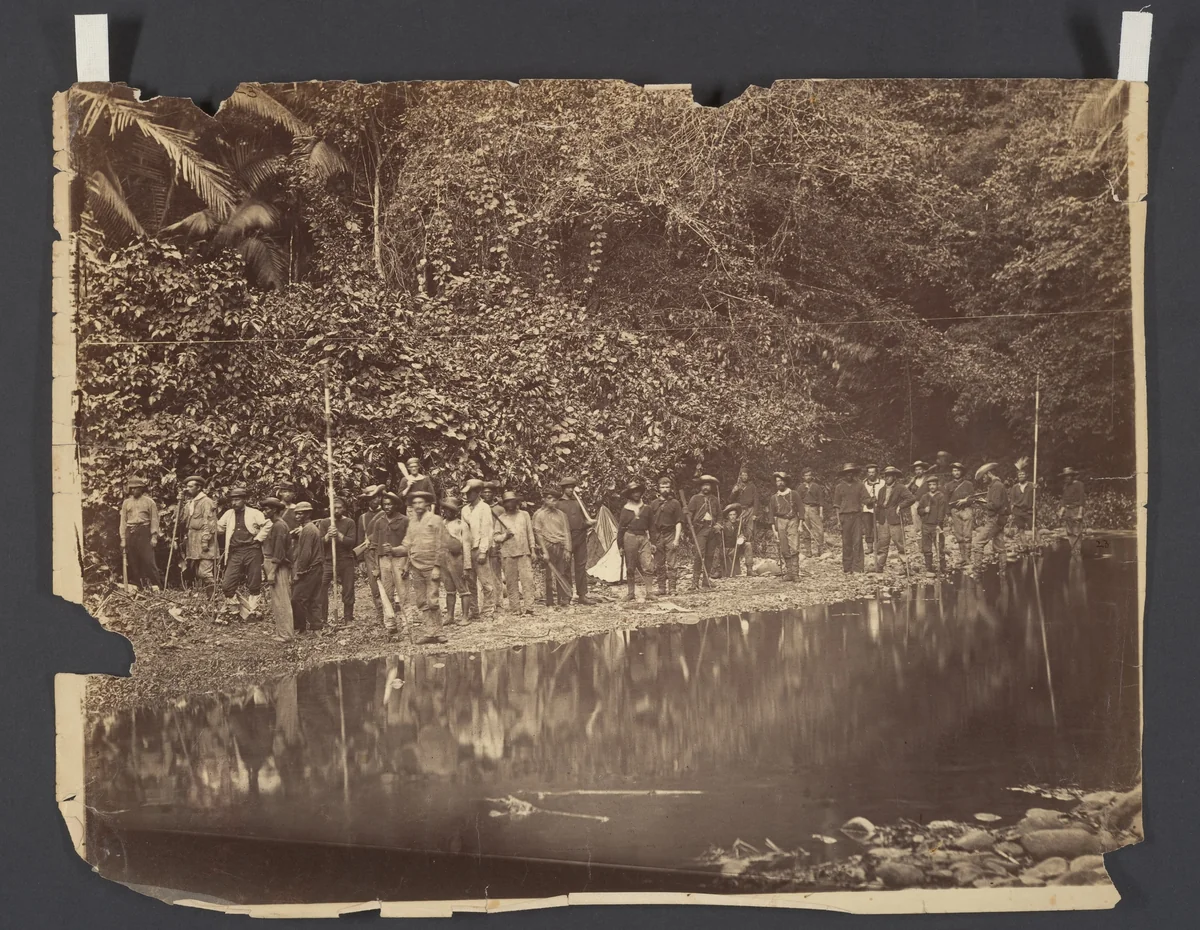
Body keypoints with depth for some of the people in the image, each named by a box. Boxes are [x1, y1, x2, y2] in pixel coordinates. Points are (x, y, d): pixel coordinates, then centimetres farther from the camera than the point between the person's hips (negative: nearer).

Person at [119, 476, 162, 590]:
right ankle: (135, 585, 10)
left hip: (144, 532, -3)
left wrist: (154, 537, -7)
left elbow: (154, 520, 1)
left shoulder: (149, 502, 4)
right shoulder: (126, 502, 12)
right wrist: (123, 539, 7)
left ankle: (155, 585, -7)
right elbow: (123, 521, 12)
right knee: (132, 561, 3)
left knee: (149, 559, -9)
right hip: (130, 533, 3)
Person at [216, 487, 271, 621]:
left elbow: (267, 525, -2)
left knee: (253, 584, 3)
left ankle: (252, 611, 17)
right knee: (227, 585, -5)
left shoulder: (254, 513, 2)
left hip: (252, 551, -3)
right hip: (235, 553, 3)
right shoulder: (228, 514, 14)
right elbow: (219, 528, 19)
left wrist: (258, 539, -5)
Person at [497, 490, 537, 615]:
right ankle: (515, 608, 4)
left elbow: (530, 533, 12)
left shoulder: (524, 515, 11)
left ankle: (528, 607, -10)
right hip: (508, 554, 0)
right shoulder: (501, 518, 9)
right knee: (511, 581, 0)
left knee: (527, 579, -9)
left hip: (524, 552, 0)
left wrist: (533, 550, 7)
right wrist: (504, 536, -13)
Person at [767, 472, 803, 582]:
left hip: (793, 521, -2)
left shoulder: (794, 494, 4)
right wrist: (774, 530, 3)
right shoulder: (774, 497, 9)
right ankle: (787, 573, 6)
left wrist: (800, 524, -4)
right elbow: (771, 514, 10)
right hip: (780, 523, 2)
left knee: (794, 548, -11)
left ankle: (795, 573, -11)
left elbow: (801, 509, 3)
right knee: (783, 550, 0)